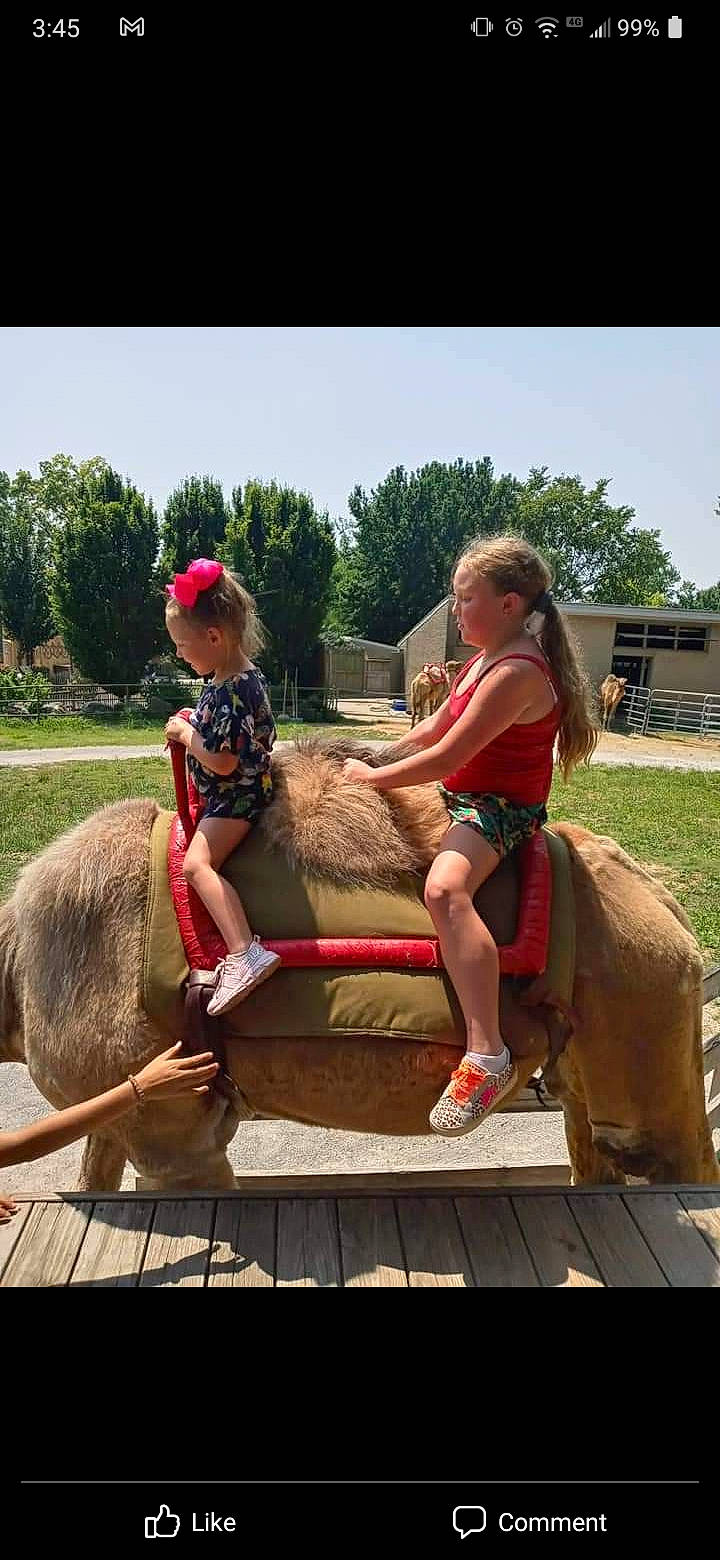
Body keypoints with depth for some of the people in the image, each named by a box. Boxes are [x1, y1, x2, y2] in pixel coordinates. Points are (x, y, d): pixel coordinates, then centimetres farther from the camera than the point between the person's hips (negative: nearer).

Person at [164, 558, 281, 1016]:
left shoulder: (229, 691, -25)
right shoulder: (247, 674, 7)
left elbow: (223, 762, -28)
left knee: (198, 862, -26)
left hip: (236, 795, -11)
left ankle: (246, 953, -36)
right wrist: (192, 728, 12)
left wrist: (185, 733, -12)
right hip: (243, 788, 11)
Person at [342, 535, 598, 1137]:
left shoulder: (517, 671, -21)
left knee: (445, 888, -37)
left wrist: (370, 777, -12)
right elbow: (432, 731, 22)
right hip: (466, 798, 12)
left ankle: (488, 1054, -37)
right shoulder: (489, 658, 12)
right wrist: (376, 761, 14)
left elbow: (447, 756, -23)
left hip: (501, 809, -11)